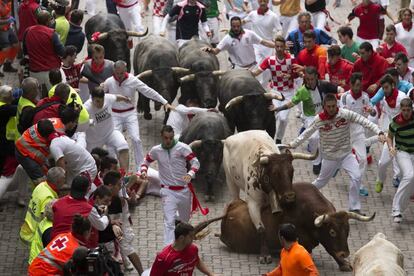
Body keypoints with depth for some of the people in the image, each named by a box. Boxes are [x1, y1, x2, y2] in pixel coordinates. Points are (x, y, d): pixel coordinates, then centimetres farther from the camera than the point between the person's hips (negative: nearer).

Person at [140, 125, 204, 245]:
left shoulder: (182, 148, -9)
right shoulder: (156, 150, -1)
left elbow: (195, 162, -12)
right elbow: (146, 161, 16)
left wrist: (190, 174, -31)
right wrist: (143, 171, -6)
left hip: (184, 189, 1)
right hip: (168, 191, -1)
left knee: (185, 220, 21)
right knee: (169, 222, -14)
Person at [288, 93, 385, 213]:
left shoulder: (345, 114, -15)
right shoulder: (319, 120, -13)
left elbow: (364, 121, -19)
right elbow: (307, 133, 2)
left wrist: (379, 132, -29)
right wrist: (293, 144, 9)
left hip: (346, 153, 0)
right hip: (329, 156, 0)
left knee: (356, 177, -15)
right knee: (322, 180, 13)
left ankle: (354, 208, -4)